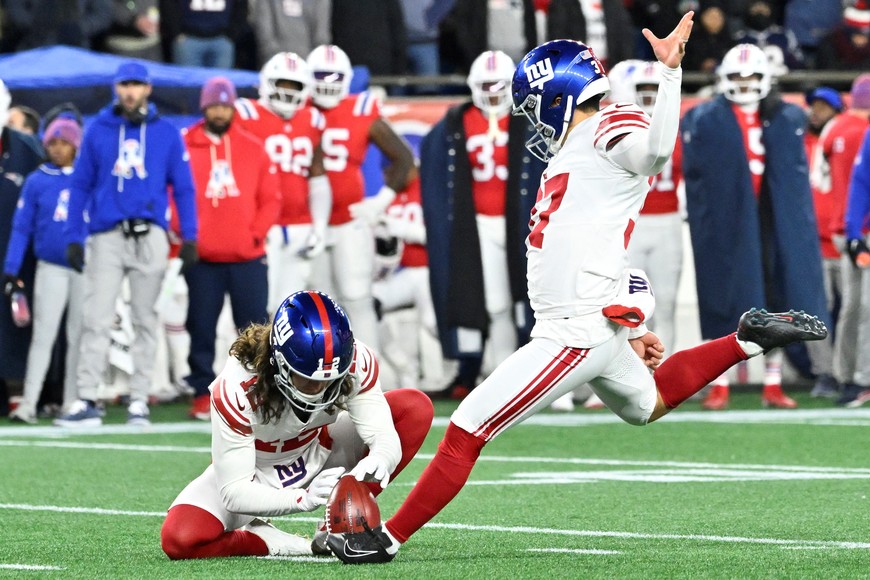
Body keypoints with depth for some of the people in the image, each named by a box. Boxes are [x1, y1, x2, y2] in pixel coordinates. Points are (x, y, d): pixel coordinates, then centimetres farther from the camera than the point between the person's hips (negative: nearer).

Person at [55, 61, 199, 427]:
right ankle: (87, 401, -7)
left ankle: (139, 401, 9)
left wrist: (189, 238, 0)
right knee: (96, 321, -6)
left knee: (145, 321, 4)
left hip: (149, 237, 0)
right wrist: (73, 238, 3)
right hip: (106, 238, 0)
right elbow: (80, 186, 9)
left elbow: (183, 188, 8)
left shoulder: (167, 134, 7)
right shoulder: (98, 132, 7)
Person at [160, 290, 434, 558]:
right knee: (179, 539, -32)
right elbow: (234, 492, -31)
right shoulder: (237, 388, -34)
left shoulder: (356, 362, -25)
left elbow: (385, 437, -22)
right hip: (252, 476, -4)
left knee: (416, 408, -17)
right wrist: (304, 498, -46)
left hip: (316, 454, 4)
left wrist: (378, 461, -47)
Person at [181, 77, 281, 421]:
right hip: (202, 260, -1)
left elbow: (270, 199, 9)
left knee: (254, 327, 1)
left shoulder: (253, 149, 7)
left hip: (248, 257, 1)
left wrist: (256, 233, -5)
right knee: (201, 329, 3)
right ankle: (202, 393, 10)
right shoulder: (184, 148, 2)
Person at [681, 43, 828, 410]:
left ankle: (773, 385, 15)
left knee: (777, 303, 6)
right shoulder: (704, 120, 2)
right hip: (726, 226, -3)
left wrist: (799, 223, -1)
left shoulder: (787, 119, 9)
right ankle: (719, 386, 8)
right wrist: (703, 224, -8)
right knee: (723, 307, 0)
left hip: (775, 227, 3)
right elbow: (695, 175, 0)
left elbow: (797, 174, 8)